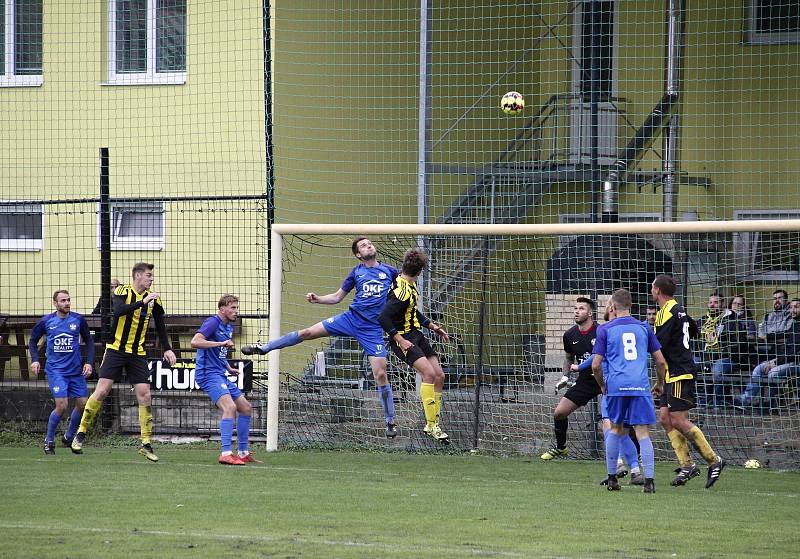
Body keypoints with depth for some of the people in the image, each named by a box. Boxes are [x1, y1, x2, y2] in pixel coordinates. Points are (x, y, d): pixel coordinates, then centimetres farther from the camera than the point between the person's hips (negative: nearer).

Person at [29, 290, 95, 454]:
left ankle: (69, 437, 23)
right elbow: (33, 341, 11)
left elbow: (89, 341, 11)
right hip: (56, 370, -3)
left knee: (82, 404, 0)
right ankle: (49, 441, 4)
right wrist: (35, 360, -3)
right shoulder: (46, 321, -2)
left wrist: (89, 362, 1)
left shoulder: (78, 320, 0)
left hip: (76, 370, 3)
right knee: (61, 405, -14)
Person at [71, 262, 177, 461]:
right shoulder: (122, 291, -9)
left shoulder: (153, 298, 4)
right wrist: (142, 302, -36)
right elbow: (118, 311, -29)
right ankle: (81, 433, 4)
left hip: (138, 353, 4)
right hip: (116, 349, -4)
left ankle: (146, 444, -2)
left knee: (144, 394, -6)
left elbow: (159, 324, 15)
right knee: (102, 390, -9)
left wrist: (167, 349, 9)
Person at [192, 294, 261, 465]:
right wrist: (221, 343, -29)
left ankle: (243, 453, 20)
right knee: (230, 407, -26)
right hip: (208, 374, -10)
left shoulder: (229, 327, 17)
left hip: (220, 375, 10)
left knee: (246, 408, 12)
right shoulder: (213, 323, -11)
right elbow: (195, 342, -26)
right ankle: (226, 454, -31)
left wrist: (229, 368, 19)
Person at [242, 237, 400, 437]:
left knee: (380, 375, -7)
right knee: (307, 332, -6)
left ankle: (390, 421, 4)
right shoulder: (356, 272, 7)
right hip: (351, 317, 2)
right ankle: (263, 348, 10)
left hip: (373, 329, -2)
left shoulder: (389, 271, 5)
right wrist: (317, 299, -4)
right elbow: (337, 297, 12)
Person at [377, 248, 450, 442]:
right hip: (403, 338, -10)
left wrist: (432, 326, 19)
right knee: (429, 373, -23)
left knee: (439, 375, 4)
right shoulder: (402, 291, -23)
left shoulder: (410, 284, 7)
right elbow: (383, 318, -27)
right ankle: (431, 426, -20)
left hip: (416, 334, 10)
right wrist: (400, 340, -27)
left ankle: (433, 424, 11)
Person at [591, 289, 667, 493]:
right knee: (642, 432, -2)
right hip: (641, 385, 1)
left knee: (616, 429, 16)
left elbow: (596, 365, 3)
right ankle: (649, 480, -12)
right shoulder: (643, 328, 12)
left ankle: (612, 478, 18)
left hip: (616, 385, -1)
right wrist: (660, 384, 27)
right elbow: (661, 361, 12)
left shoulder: (605, 330, 6)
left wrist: (602, 386, 20)